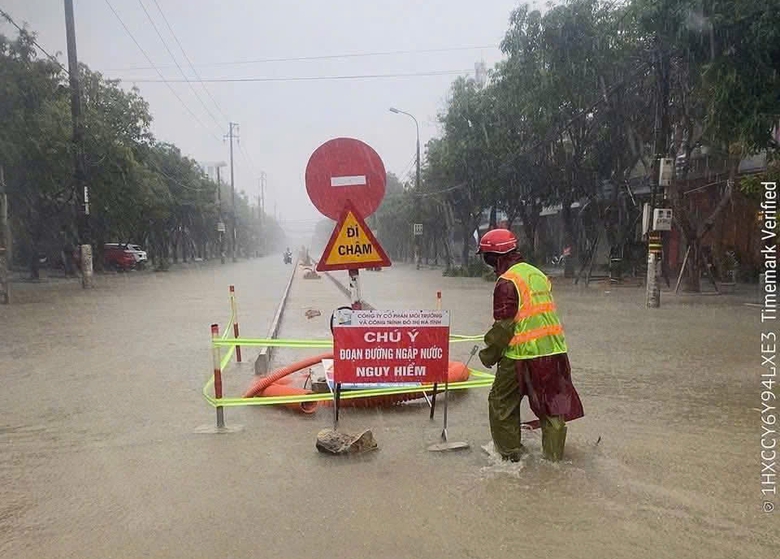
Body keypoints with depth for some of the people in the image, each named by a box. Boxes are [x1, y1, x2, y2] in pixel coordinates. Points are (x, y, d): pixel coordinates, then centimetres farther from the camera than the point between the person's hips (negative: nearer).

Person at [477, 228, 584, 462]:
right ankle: (554, 454, 25)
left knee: (502, 401, 11)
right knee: (553, 402, 15)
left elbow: (504, 325, -15)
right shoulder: (537, 274, 11)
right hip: (554, 349, 8)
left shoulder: (507, 282, -14)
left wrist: (489, 355, -4)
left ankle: (509, 451, 20)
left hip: (522, 354, -8)